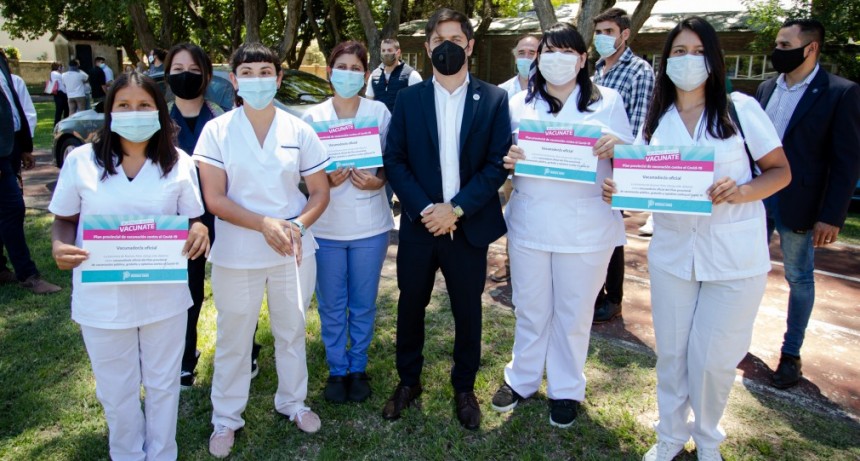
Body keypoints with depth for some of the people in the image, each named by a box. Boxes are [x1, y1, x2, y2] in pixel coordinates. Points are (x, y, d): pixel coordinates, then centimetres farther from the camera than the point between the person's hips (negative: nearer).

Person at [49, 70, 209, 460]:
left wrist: (199, 231, -21)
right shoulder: (81, 160, -5)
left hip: (164, 294, 1)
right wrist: (60, 246, -19)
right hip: (101, 297, 0)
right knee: (116, 391, 17)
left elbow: (192, 220, 3)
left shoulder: (178, 163, -2)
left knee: (163, 384, 18)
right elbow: (64, 219, 3)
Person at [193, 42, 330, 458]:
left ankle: (293, 401, 37)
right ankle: (226, 418, 30)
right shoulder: (216, 131, -4)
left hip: (294, 251, 2)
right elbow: (214, 199, -9)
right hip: (236, 255, -1)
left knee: (292, 330, 16)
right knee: (233, 338, 11)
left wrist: (298, 225, -16)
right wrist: (264, 224, -21)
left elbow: (320, 193, 2)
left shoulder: (298, 131, 0)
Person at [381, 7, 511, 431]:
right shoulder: (408, 99, 3)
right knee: (410, 307, 13)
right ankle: (408, 381, 34)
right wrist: (424, 208, -14)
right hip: (418, 223, 1)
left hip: (469, 225, -1)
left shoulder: (494, 99, -1)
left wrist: (456, 209, -16)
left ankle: (464, 387, 33)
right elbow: (393, 160, -1)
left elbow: (498, 164, -7)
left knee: (467, 311, 12)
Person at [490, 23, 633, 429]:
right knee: (530, 308, 13)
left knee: (574, 312, 10)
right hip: (529, 223, 1)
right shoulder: (520, 103, 8)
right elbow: (505, 157, 11)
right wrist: (508, 160, -13)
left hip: (586, 227, -1)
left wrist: (615, 148, -18)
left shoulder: (608, 101, 3)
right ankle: (522, 379, 33)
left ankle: (566, 390, 29)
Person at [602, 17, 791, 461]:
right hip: (672, 252, 3)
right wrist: (616, 188, -14)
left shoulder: (741, 108, -4)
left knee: (712, 358, 5)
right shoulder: (656, 119, 6)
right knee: (670, 352, 12)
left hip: (735, 256, -3)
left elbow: (781, 170, -2)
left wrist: (742, 192, -22)